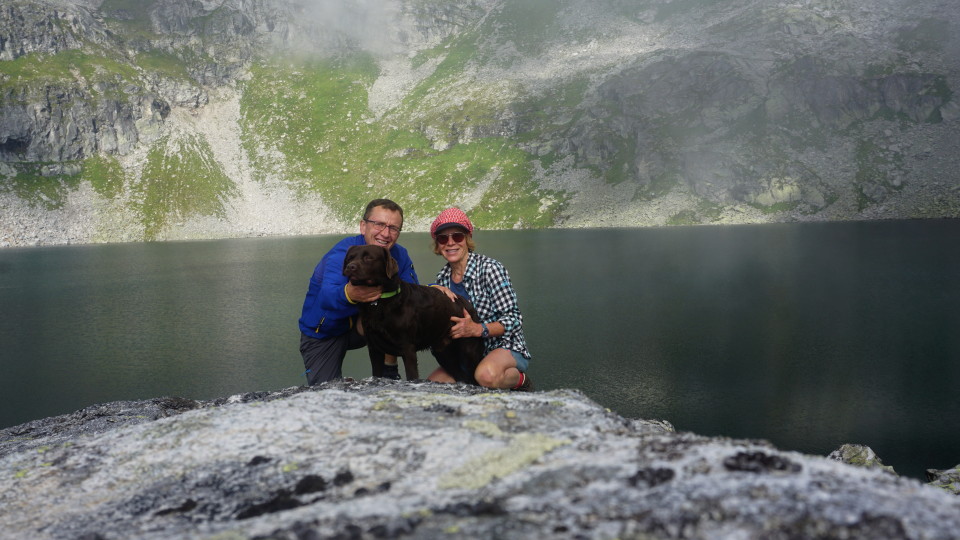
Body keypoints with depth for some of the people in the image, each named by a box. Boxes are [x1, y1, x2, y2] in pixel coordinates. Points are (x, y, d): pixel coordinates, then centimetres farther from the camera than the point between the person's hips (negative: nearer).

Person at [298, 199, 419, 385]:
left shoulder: (399, 255, -11)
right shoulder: (343, 254, -30)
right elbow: (326, 297, -46)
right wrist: (349, 294, -70)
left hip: (359, 326, 4)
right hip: (321, 334, -4)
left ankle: (389, 375, -9)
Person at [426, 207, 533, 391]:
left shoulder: (489, 268, -15)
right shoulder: (442, 276, 4)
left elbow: (514, 319, -17)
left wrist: (478, 329, -33)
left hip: (506, 347, -6)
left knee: (486, 374, -38)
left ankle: (520, 380, -4)